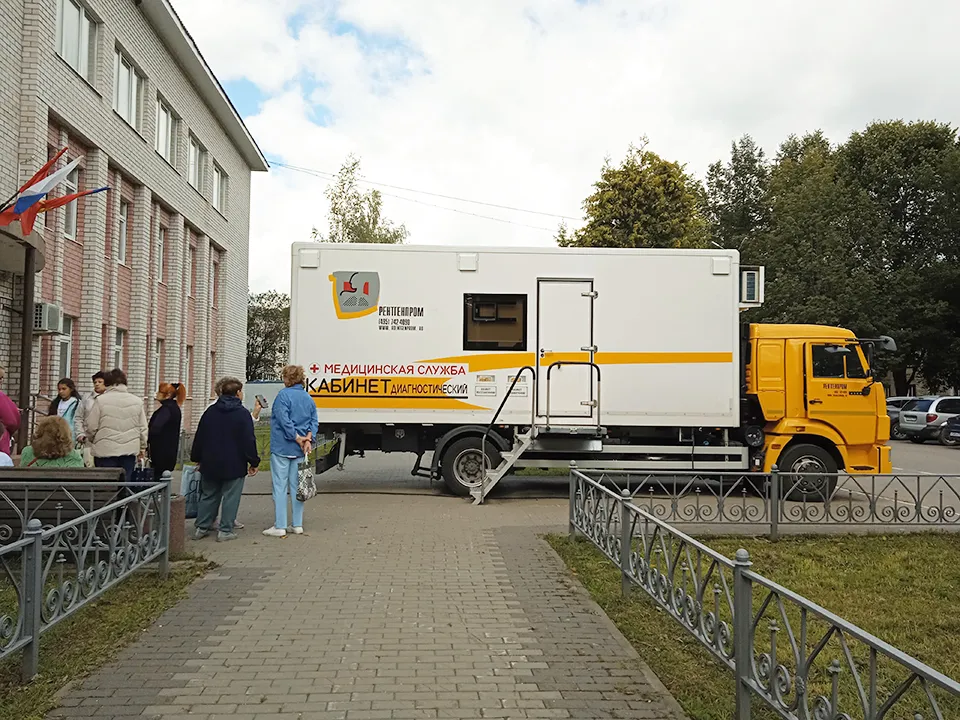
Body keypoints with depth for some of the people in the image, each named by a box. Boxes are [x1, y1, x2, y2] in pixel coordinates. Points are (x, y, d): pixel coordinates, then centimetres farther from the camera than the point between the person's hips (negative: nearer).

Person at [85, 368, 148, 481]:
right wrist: (142, 447, 21)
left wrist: (94, 440, 17)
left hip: (106, 451, -2)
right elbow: (143, 428, 7)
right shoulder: (137, 401, 3)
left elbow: (91, 426, -4)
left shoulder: (101, 400, -6)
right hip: (130, 451, 3)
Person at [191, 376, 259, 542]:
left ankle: (201, 528, 18)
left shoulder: (210, 412, 7)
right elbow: (249, 441, -13)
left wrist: (197, 458, 22)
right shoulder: (242, 414, -10)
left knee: (208, 496, 15)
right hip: (234, 465, -5)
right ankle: (225, 530, 3)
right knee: (230, 497, 2)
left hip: (210, 464, 5)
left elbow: (199, 437, 12)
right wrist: (254, 462, -5)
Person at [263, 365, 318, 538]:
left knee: (280, 487, -2)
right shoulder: (309, 399, 11)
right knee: (296, 486, 11)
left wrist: (298, 439, -14)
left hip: (282, 448, -6)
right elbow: (314, 422, 5)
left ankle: (279, 527, -1)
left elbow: (284, 420, -18)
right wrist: (308, 439, -7)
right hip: (299, 451, 6)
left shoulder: (283, 395, -10)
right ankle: (297, 525, 14)